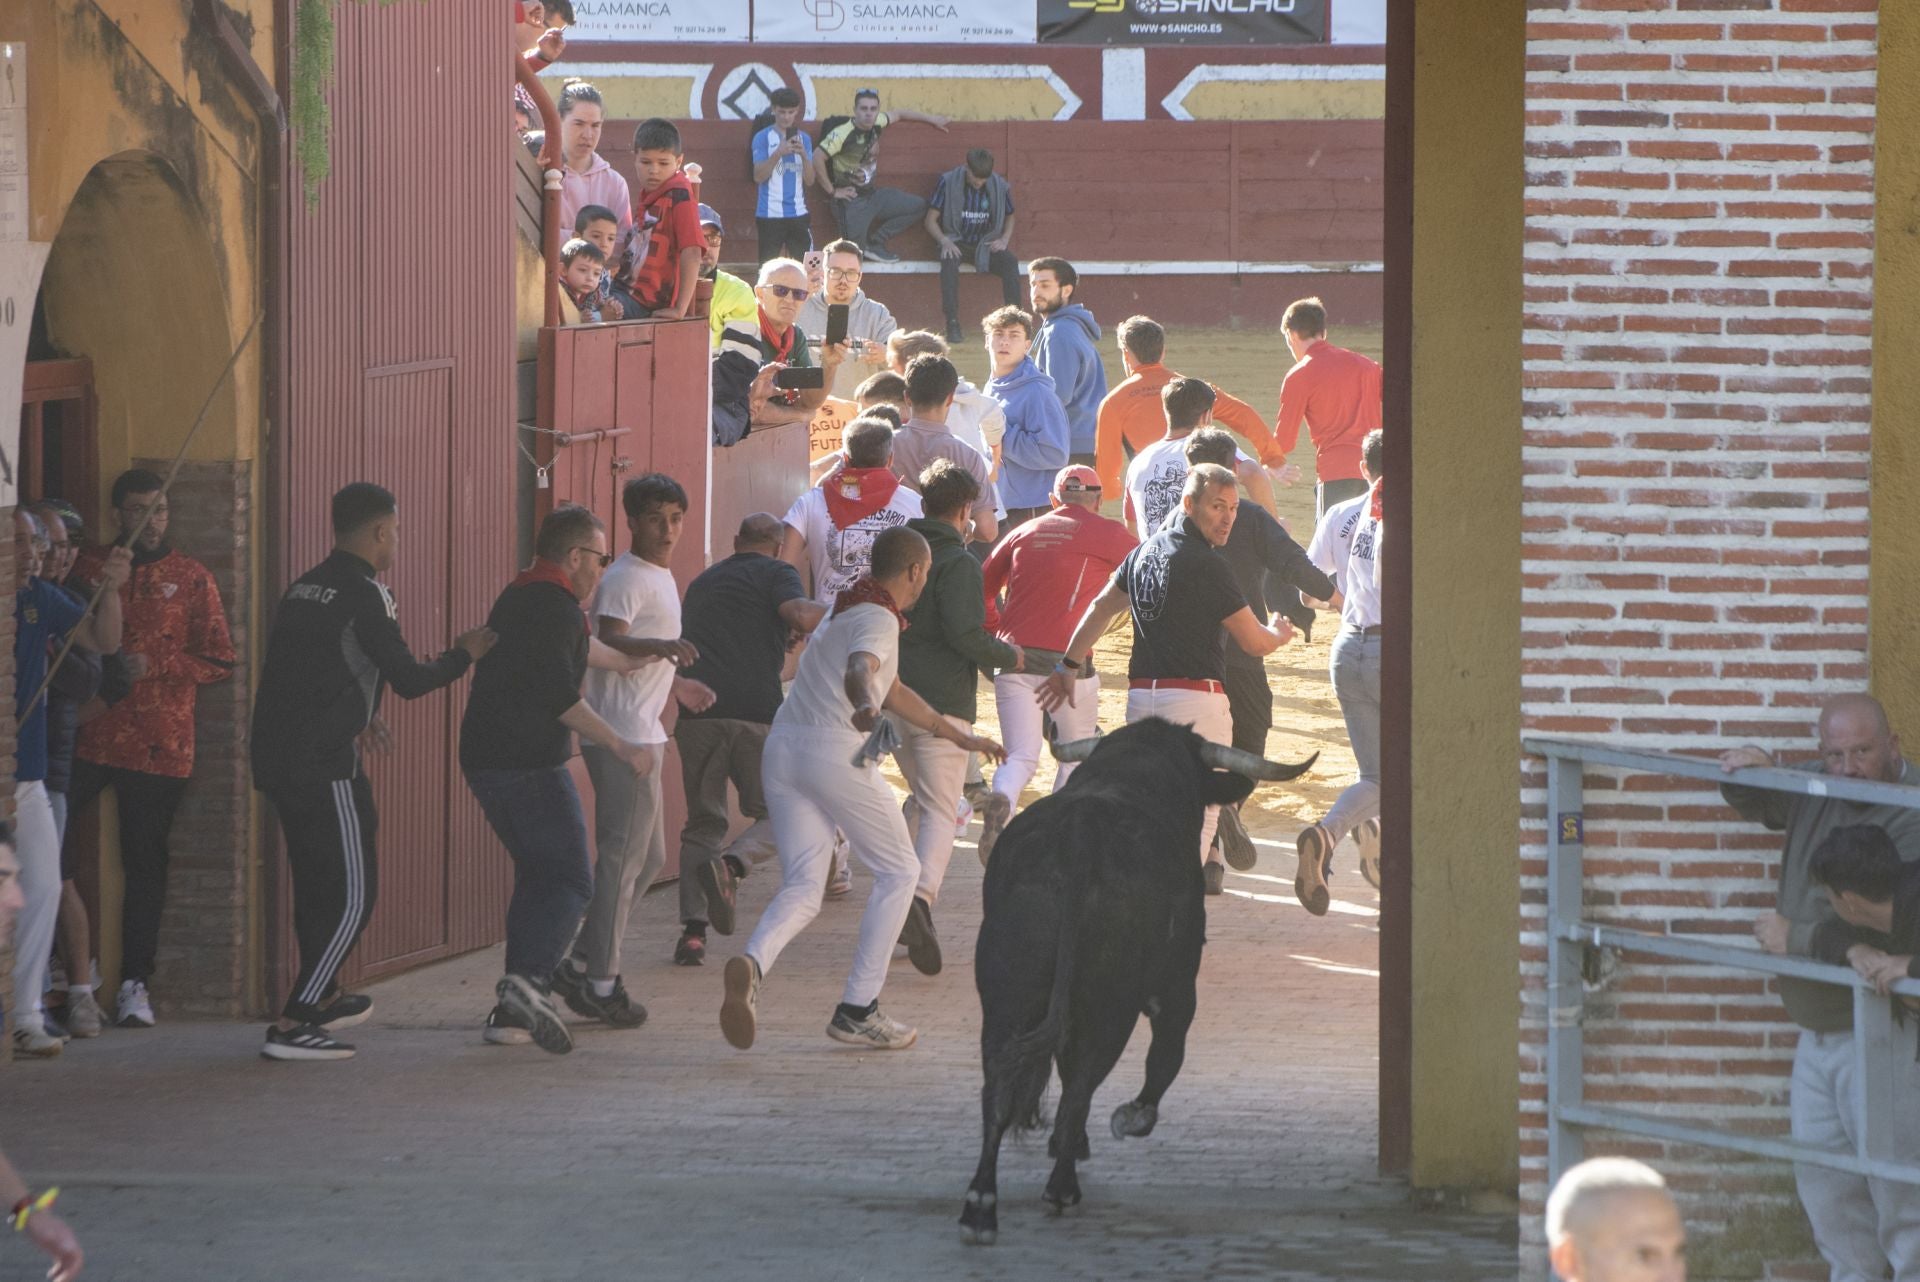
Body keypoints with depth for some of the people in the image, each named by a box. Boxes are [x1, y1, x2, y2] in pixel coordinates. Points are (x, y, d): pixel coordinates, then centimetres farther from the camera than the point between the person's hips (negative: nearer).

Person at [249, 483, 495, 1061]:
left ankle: (323, 999, 40)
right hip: (326, 767, -9)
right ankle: (292, 1025, -11)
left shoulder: (305, 587, 13)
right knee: (352, 894, -4)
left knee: (316, 883, 24)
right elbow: (409, 679, -10)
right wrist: (463, 654, 7)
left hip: (276, 756, 9)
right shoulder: (364, 595, -13)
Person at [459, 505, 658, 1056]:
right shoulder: (556, 607, -12)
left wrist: (629, 659, 51)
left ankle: (511, 1015, 11)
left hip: (484, 761, 10)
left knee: (536, 876, 17)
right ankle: (529, 980, -30)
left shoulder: (519, 598, 19)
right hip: (529, 764, -10)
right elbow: (559, 695, -20)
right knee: (569, 881, -8)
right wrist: (620, 747, -15)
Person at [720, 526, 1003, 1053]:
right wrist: (866, 709, -52)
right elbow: (859, 670, -30)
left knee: (802, 887, 3)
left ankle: (751, 963, -29)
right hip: (838, 753, -8)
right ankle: (857, 1008, 4)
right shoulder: (879, 620, -6)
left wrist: (961, 737, 43)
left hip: (784, 747, 8)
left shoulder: (844, 610, 24)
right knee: (898, 871, 10)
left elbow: (892, 692, 36)